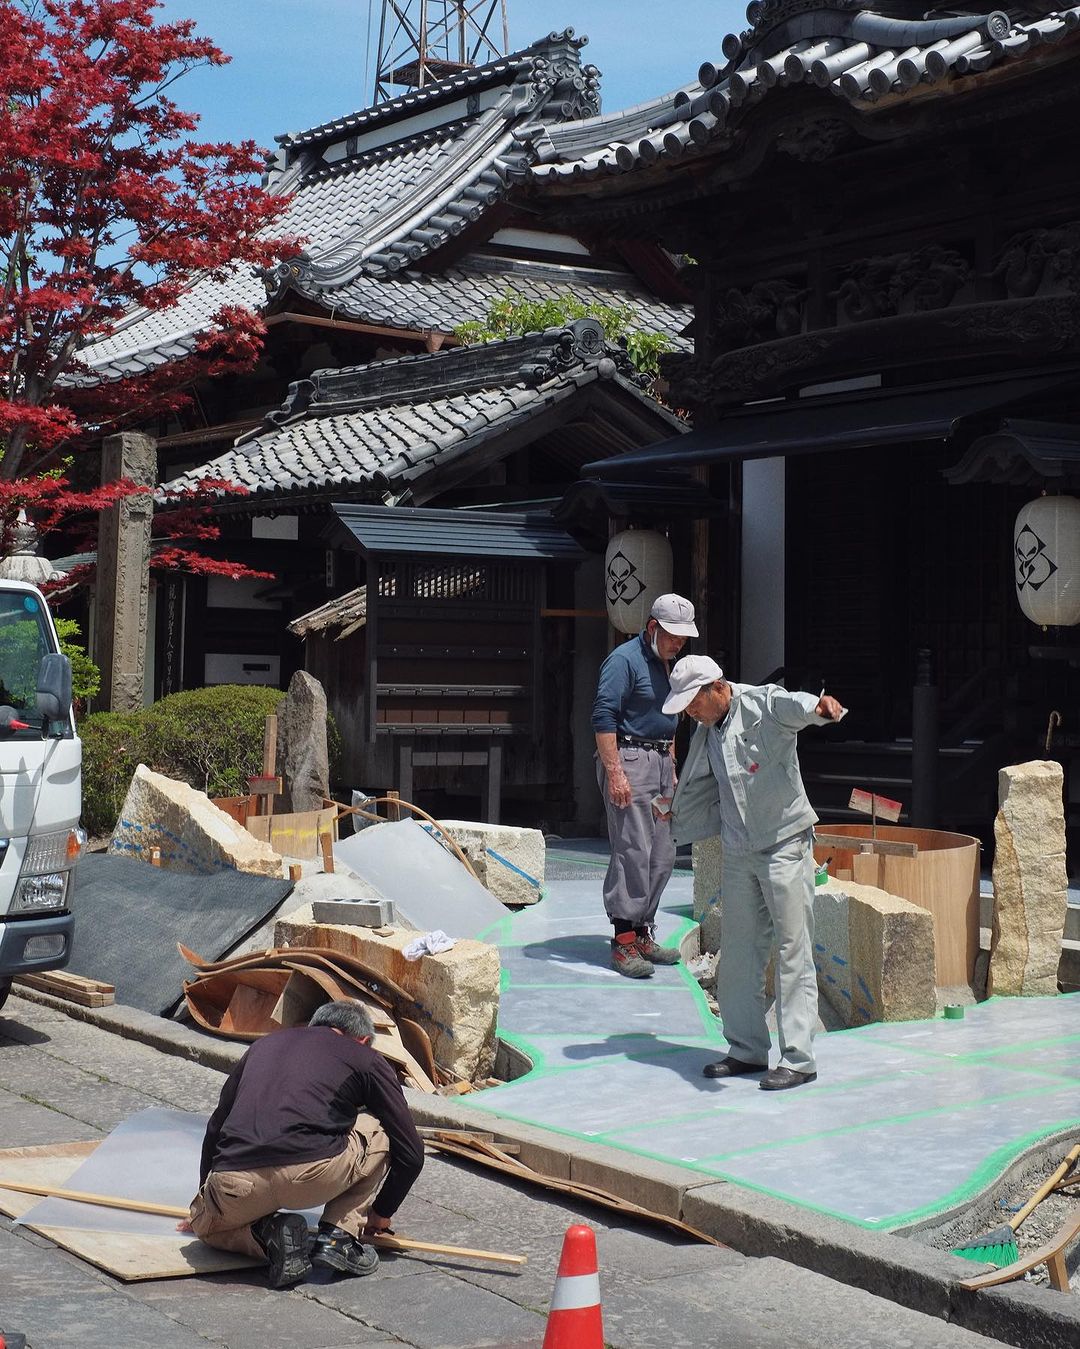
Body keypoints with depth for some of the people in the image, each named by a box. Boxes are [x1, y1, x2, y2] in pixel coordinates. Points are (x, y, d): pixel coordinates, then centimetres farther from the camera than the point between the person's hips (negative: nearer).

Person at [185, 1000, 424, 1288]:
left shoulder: (264, 1045, 30)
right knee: (379, 1133, 27)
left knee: (207, 1225, 37)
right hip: (313, 1176, -3)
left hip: (236, 1188, 3)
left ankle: (268, 1235, 7)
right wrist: (382, 1212, 39)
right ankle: (339, 1235, 13)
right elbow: (411, 1153, 22)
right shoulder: (366, 1058, 20)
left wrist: (204, 1196, 54)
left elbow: (216, 1128, 39)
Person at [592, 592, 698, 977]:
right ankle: (623, 941, -10)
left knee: (662, 855, 8)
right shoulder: (625, 659, -11)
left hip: (660, 762, 9)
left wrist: (672, 769, 23)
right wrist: (615, 772, -23)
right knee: (633, 852, -13)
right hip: (628, 759, -9)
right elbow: (603, 717, -18)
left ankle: (643, 933, 16)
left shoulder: (666, 665, 18)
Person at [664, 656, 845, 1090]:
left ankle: (798, 1059, -1)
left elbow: (793, 705, -37)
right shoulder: (706, 733, 10)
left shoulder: (763, 705, -13)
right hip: (737, 854, 7)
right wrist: (674, 826, 38)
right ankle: (747, 1050, 21)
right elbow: (696, 789, 27)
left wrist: (819, 707, -59)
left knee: (793, 951, -4)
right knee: (737, 953, 9)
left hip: (784, 845, -7)